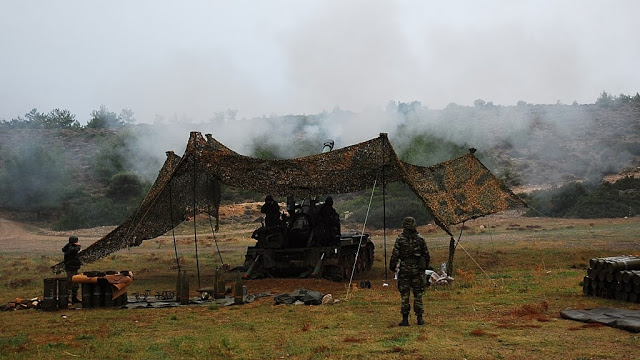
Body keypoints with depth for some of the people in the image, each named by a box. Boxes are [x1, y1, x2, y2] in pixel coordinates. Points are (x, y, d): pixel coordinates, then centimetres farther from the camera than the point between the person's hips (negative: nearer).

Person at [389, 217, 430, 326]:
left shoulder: (400, 239, -6)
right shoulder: (420, 239, 0)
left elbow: (395, 255, -7)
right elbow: (426, 255, 4)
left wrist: (392, 267, 6)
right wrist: (425, 267, 20)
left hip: (405, 269, -1)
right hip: (417, 269, 1)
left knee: (405, 294, 3)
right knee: (418, 294, 8)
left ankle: (405, 319, 3)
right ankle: (419, 318, 6)